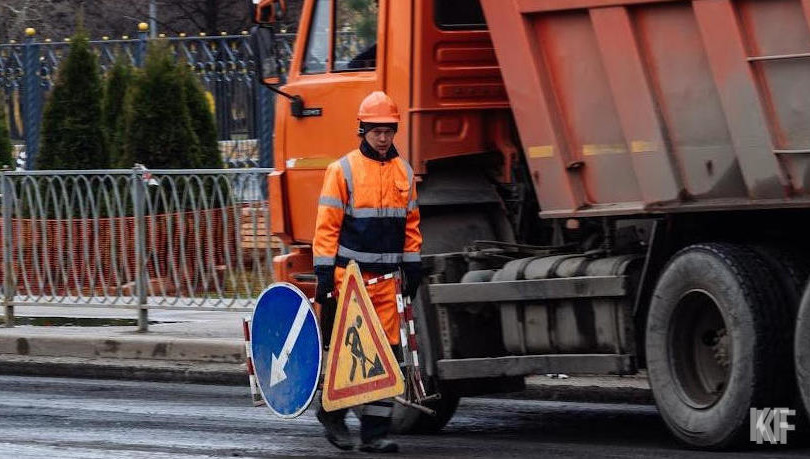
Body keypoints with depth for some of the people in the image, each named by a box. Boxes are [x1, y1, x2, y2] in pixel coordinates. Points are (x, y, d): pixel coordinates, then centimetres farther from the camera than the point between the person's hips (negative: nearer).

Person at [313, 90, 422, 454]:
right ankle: (332, 412, 20)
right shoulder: (343, 170, -3)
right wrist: (324, 272, -11)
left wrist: (413, 267, 11)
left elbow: (411, 223, 18)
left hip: (386, 277, 4)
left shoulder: (403, 172, 12)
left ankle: (375, 433, 1)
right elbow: (327, 224, -5)